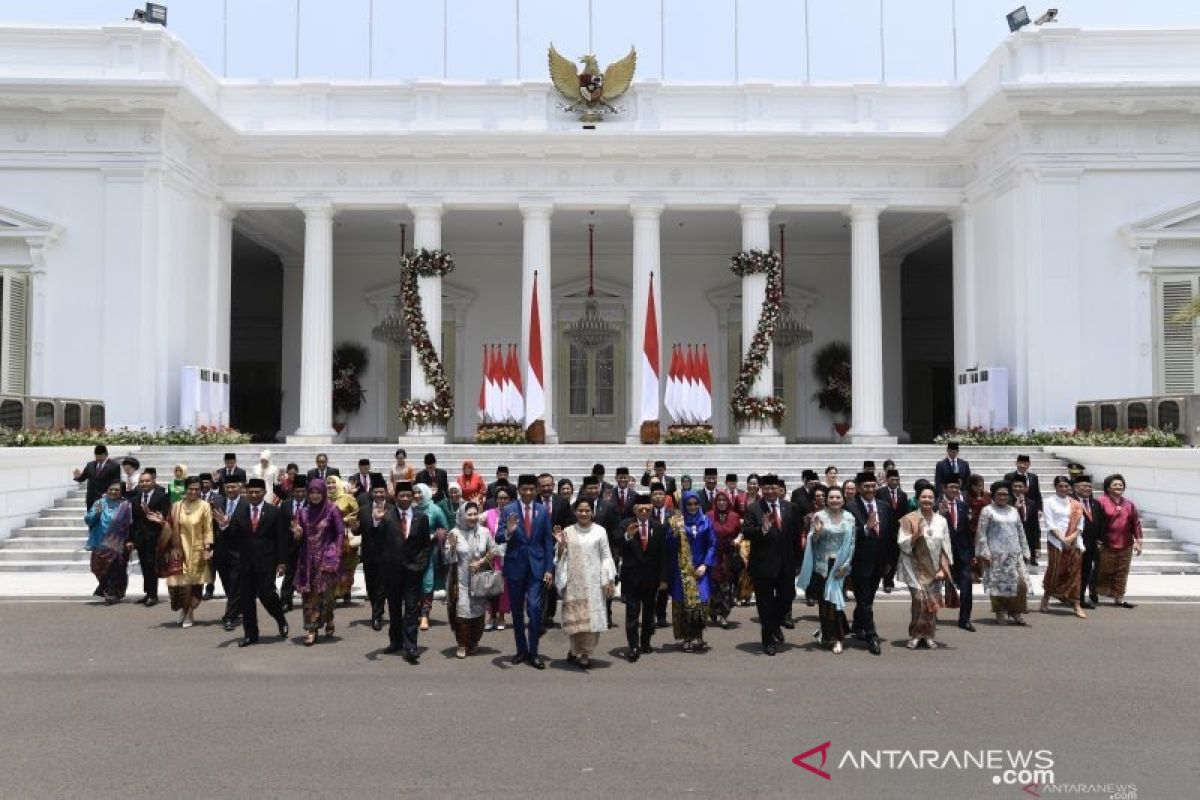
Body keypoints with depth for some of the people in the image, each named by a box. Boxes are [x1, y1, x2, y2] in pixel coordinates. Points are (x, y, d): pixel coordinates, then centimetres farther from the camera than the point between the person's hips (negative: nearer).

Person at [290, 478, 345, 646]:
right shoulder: (304, 512, 7)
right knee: (309, 594, 2)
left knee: (326, 593, -1)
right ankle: (311, 629, 6)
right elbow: (299, 538, 11)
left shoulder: (332, 510, -4)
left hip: (327, 559, -3)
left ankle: (328, 619, 25)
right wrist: (297, 534, -12)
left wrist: (336, 554, -11)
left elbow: (340, 533, -3)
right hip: (308, 560, 3)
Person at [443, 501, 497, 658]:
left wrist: (481, 562, -7)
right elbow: (449, 559, -5)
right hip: (460, 579, -2)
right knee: (461, 611, -4)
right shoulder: (454, 533, -8)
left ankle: (474, 642, 25)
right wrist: (452, 546, -24)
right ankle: (462, 645, 8)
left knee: (478, 610, 8)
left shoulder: (484, 532, -4)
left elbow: (493, 551, 6)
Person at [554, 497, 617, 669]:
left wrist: (610, 581, 0)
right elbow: (560, 558, 7)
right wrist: (561, 545, -11)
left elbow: (606, 557, 4)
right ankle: (578, 652, 13)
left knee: (592, 618, 0)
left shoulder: (600, 531, 3)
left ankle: (583, 652, 15)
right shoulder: (568, 532, 4)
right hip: (574, 582, 0)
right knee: (576, 617, -2)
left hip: (594, 582, 0)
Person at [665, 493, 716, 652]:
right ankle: (687, 638, 3)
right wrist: (676, 530, -20)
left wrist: (705, 565, -5)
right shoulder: (676, 521, 2)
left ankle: (698, 636, 5)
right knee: (685, 602, -4)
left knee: (701, 602, -5)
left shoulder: (705, 521, 6)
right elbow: (670, 545, -3)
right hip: (682, 569, -1)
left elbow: (712, 544, 5)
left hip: (701, 568, 1)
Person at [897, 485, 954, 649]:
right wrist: (916, 534, -23)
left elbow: (946, 547, 7)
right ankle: (915, 635, -1)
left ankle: (928, 635, 16)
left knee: (933, 602, 3)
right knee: (920, 599, -15)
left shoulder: (941, 521, 6)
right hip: (916, 568, -3)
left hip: (935, 569, 3)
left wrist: (943, 568, 0)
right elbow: (902, 544, -7)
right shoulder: (909, 519, -3)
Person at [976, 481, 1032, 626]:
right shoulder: (987, 511, 0)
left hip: (1014, 554, 4)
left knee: (1020, 583, -4)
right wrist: (984, 553, -11)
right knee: (998, 584, -1)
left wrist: (1024, 552, 12)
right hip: (996, 555, -4)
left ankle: (1017, 614, 5)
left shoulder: (1013, 511, 15)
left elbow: (1021, 532, 18)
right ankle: (1000, 614, 10)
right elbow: (981, 533, -5)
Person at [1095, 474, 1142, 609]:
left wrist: (1138, 541, 6)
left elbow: (1136, 523, 10)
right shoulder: (1102, 502, -6)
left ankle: (1118, 598, 15)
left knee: (1121, 573, 7)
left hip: (1125, 546, 4)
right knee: (1104, 572, 4)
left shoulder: (1129, 504, 8)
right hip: (1106, 546, -4)